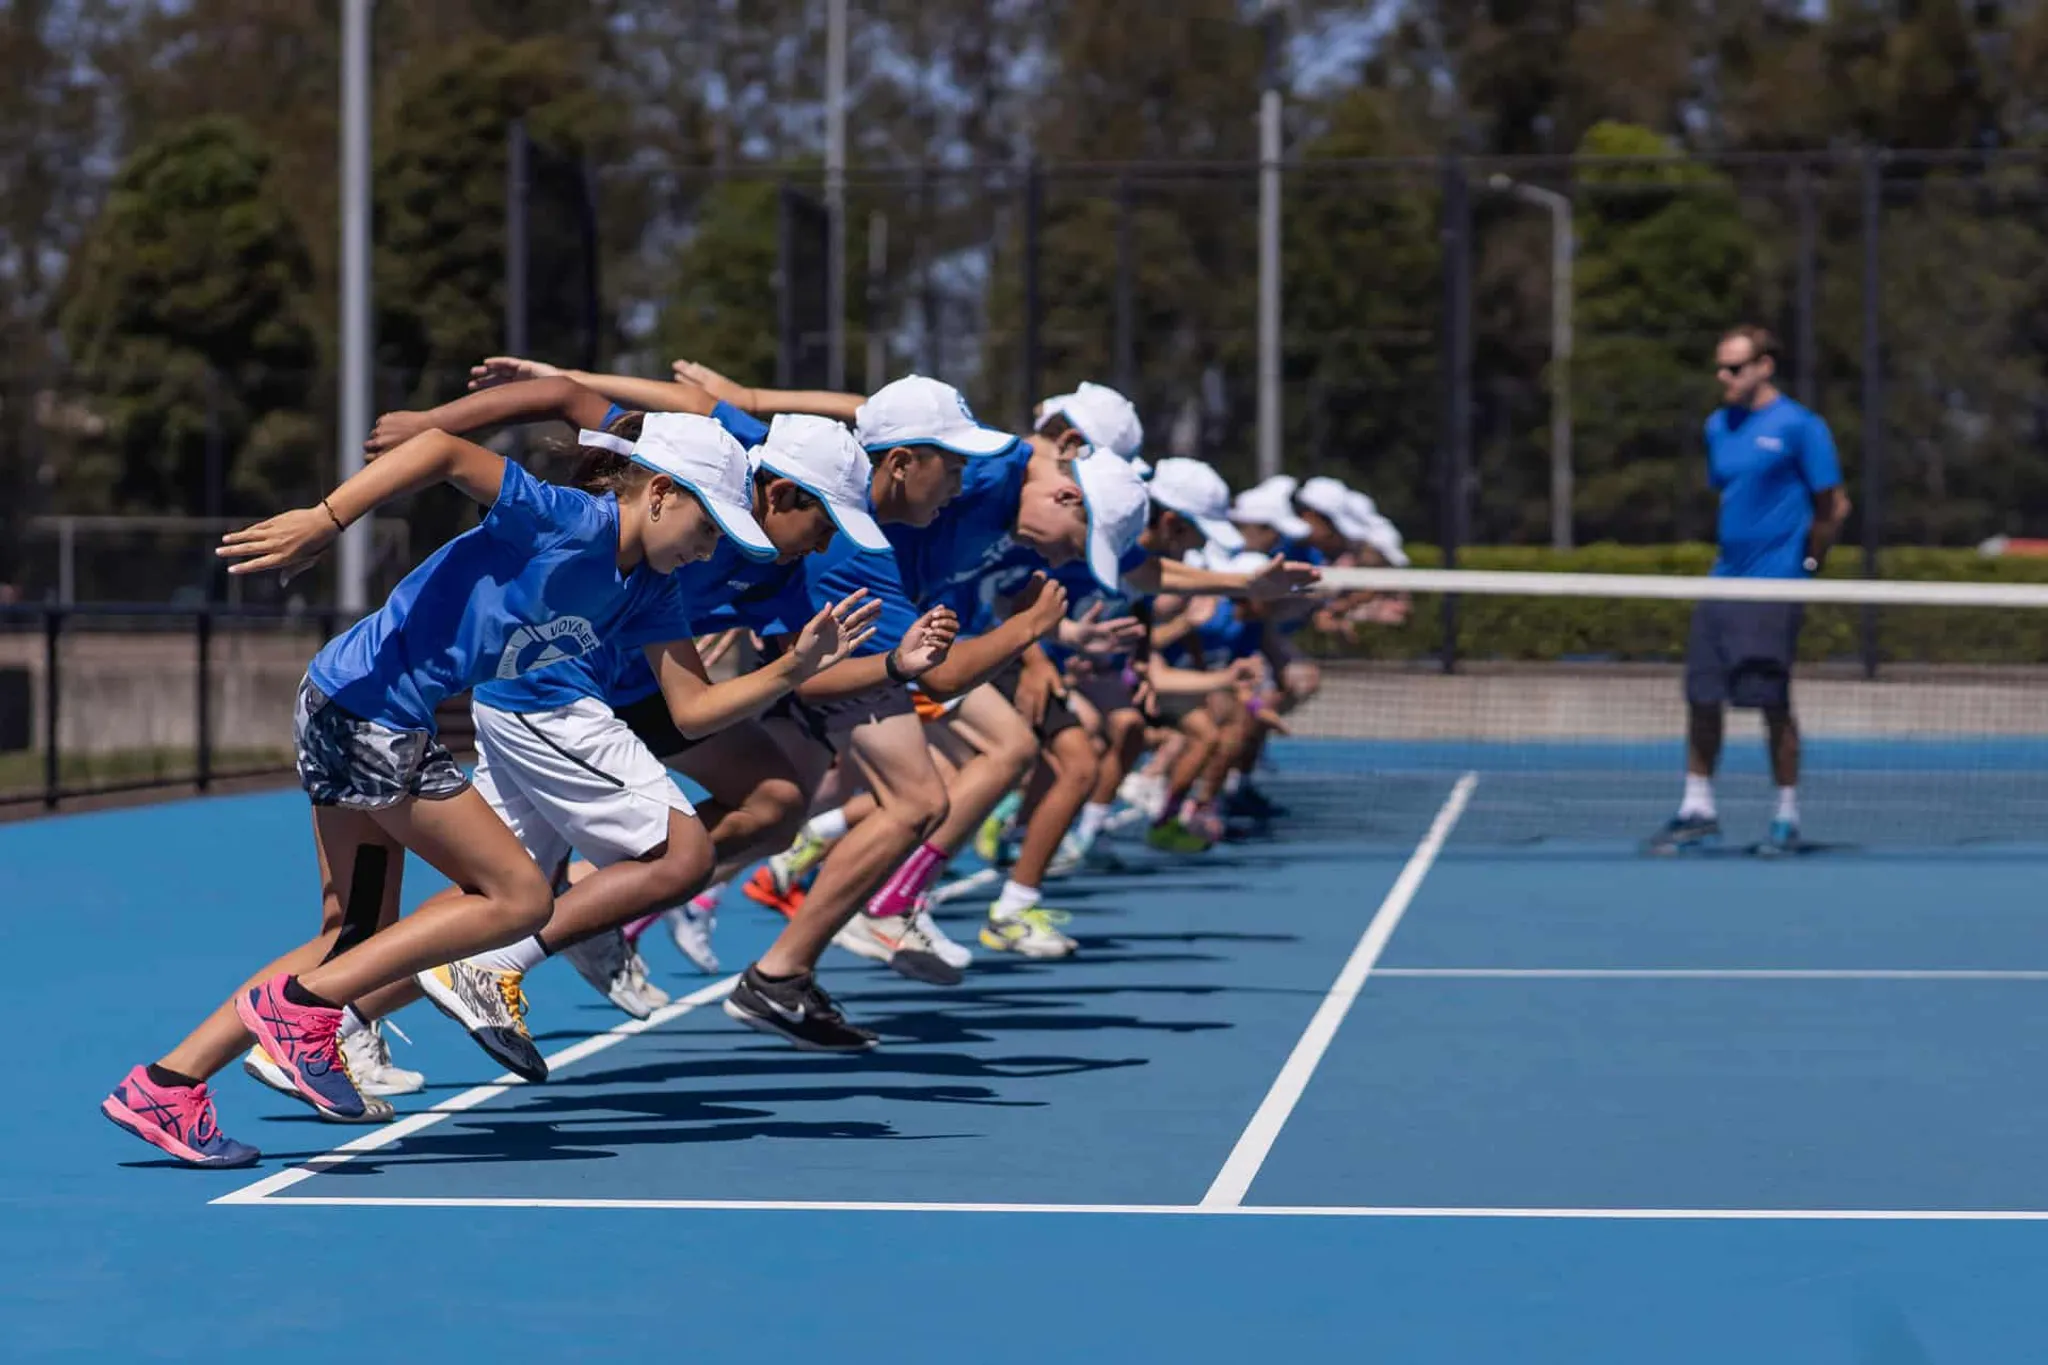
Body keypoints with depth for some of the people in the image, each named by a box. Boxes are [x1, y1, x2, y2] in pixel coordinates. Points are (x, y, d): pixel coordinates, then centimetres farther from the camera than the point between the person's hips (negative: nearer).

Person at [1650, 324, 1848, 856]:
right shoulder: (1718, 427, 14)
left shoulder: (1799, 427, -7)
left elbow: (1833, 507, -5)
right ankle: (1698, 811, 14)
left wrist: (1806, 563, -2)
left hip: (1773, 588, -7)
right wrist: (1727, 553, 14)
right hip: (1723, 583, 7)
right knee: (1702, 698, 5)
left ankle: (1787, 818, 7)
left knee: (1772, 703, -4)